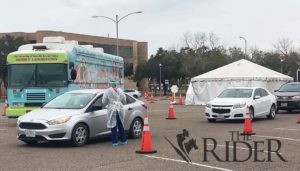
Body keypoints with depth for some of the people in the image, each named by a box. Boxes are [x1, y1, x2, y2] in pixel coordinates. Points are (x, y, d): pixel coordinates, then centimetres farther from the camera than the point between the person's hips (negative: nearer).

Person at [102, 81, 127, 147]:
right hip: (120, 110, 4)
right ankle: (124, 141, 19)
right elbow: (124, 101, 11)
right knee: (121, 126, 14)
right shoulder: (120, 91, 6)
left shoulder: (107, 91, -6)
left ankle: (115, 142, 0)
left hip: (112, 110, -4)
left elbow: (104, 101, -5)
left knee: (113, 127, 1)